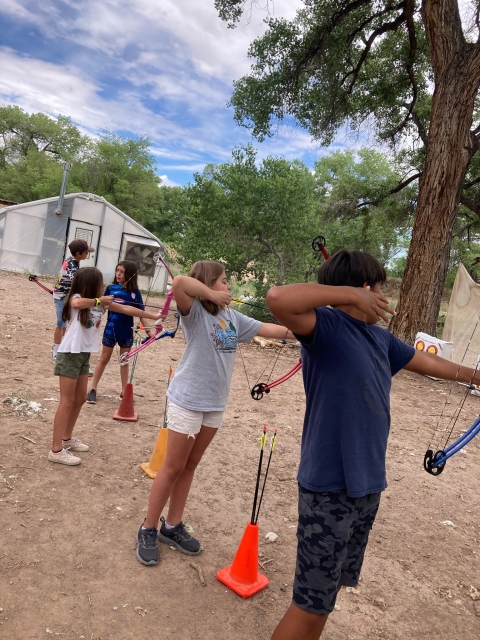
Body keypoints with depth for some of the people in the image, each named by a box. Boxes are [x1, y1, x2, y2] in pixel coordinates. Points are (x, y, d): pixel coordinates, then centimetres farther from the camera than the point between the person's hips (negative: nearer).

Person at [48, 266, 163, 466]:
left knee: (80, 399, 16)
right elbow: (77, 304, -40)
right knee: (67, 401, -6)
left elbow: (126, 309, 10)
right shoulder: (77, 298, -14)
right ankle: (56, 450, 1)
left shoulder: (101, 301, 7)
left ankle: (67, 439, 32)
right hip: (70, 354, -8)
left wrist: (153, 316, 11)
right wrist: (98, 300, -25)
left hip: (83, 355, 8)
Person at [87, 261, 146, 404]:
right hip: (110, 330, 0)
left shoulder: (135, 293, -6)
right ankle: (93, 389, 21)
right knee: (104, 359, 10)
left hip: (126, 332, 0)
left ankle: (124, 391, 24)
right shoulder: (111, 288, -5)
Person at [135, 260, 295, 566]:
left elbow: (269, 329, 10)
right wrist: (214, 296, -24)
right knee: (173, 467, 4)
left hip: (215, 403, 7)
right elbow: (180, 282, -34)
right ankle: (148, 529, 22)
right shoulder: (196, 312, -14)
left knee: (190, 465, 16)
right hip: (188, 400, -7)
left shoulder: (233, 317, 6)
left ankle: (173, 526, 31)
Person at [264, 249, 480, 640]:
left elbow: (429, 362, 25)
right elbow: (278, 299, -35)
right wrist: (350, 294, -25)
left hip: (367, 484, 9)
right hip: (330, 488, -8)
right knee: (312, 604, 5)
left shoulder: (380, 338, 10)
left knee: (326, 591, 24)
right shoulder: (327, 325, -16)